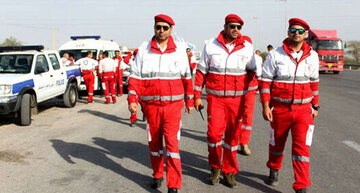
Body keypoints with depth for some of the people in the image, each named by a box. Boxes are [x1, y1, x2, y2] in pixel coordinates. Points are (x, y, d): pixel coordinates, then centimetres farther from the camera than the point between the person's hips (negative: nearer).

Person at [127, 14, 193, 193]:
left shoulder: (179, 50, 5)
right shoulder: (144, 49, 4)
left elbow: (186, 77, 13)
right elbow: (135, 76, 3)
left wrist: (189, 101, 16)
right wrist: (132, 99, -8)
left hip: (173, 105, -1)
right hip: (150, 105, 2)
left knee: (172, 143, -9)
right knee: (154, 142, 14)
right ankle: (157, 175, 34)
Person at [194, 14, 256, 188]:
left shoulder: (247, 48, 4)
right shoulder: (211, 46, 2)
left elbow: (252, 71, 14)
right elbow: (201, 71, 5)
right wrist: (197, 96, 2)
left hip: (237, 99, 1)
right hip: (215, 98, -1)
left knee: (233, 134, 7)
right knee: (214, 132, -9)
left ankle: (229, 171, 22)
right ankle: (215, 167, 15)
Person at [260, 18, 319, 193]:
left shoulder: (312, 56, 5)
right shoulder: (275, 55, -5)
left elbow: (314, 82, 14)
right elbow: (265, 81, -4)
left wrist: (315, 106, 15)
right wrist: (265, 106, -10)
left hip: (303, 109, 1)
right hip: (280, 108, -1)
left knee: (301, 147, -8)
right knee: (276, 143, 16)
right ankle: (274, 170, 42)